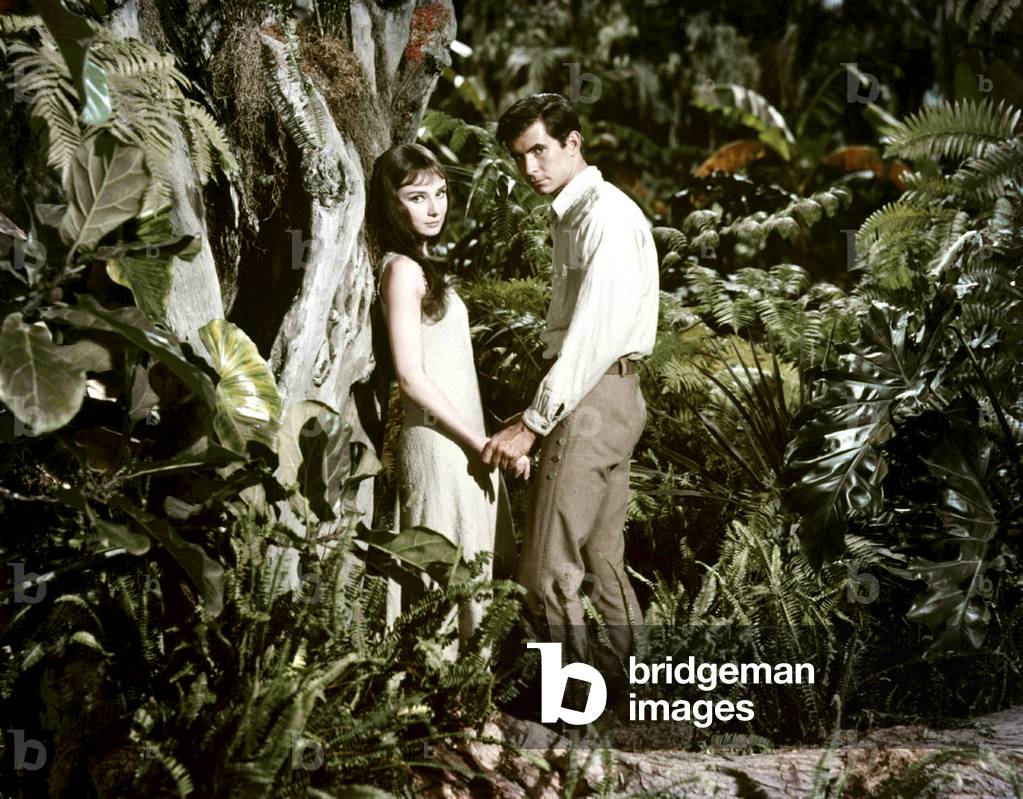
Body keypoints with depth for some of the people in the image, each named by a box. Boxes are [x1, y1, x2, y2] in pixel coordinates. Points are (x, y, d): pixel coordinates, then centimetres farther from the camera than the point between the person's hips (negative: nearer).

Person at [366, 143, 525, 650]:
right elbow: (412, 377, -19)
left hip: (459, 441, 9)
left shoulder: (423, 265, 15)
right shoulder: (403, 268, -13)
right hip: (439, 442, -9)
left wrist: (484, 442, 15)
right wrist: (483, 444, -17)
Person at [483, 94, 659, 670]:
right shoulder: (572, 215, 17)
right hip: (603, 396, 10)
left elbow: (594, 334, -23)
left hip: (592, 398, -10)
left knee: (549, 572, -8)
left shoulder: (607, 216, -14)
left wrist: (533, 423, -23)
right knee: (602, 562, 17)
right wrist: (541, 412, 10)